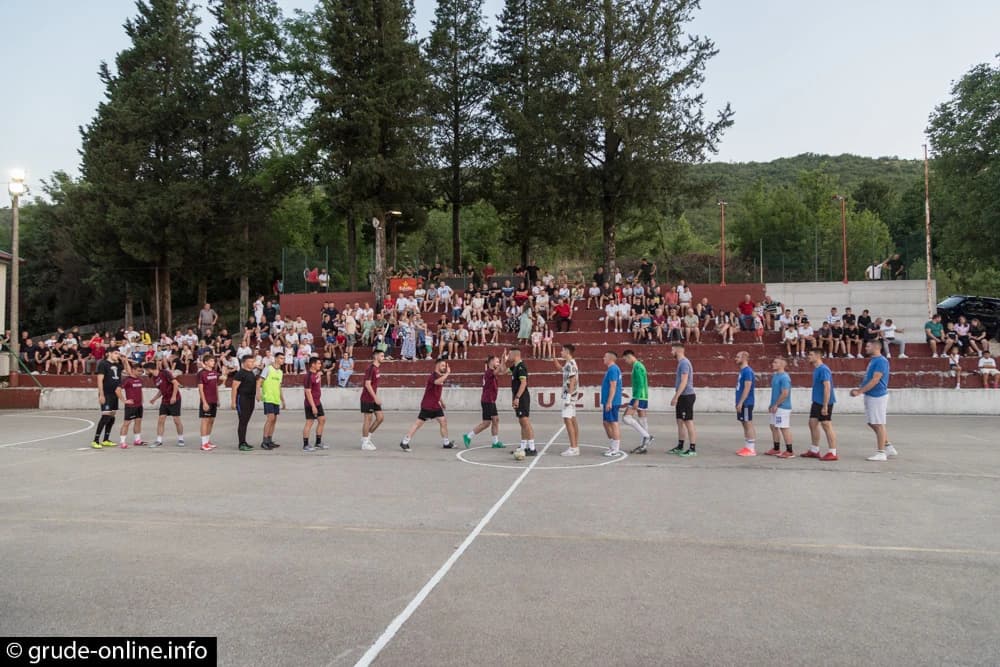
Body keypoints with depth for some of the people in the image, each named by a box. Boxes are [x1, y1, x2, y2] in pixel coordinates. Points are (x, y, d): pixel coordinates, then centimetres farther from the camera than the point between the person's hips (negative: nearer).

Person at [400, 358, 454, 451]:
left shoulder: (440, 376, 12)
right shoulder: (432, 376, -17)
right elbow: (437, 382, -42)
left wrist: (441, 401, 27)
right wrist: (447, 373, -37)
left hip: (436, 405, 9)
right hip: (427, 405, -9)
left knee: (443, 421, 8)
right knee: (418, 423, -7)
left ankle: (446, 443, 18)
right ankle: (404, 442, -2)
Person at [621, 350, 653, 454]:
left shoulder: (637, 367, -13)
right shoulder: (640, 365, 18)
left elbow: (640, 384, -21)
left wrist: (636, 400, -23)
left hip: (639, 397, -10)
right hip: (643, 397, 10)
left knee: (626, 418, -12)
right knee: (642, 420, 10)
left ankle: (647, 436, -11)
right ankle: (644, 445, 12)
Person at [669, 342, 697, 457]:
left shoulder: (684, 363, -16)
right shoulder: (681, 363, 16)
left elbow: (684, 382, -22)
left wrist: (676, 397, -23)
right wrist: (676, 397, 24)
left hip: (686, 396, -10)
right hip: (682, 397, 10)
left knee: (688, 422, -6)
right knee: (680, 422, 14)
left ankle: (692, 449, -3)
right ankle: (680, 447, 21)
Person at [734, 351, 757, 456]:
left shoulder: (747, 371, -15)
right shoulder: (742, 371, 15)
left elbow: (747, 388, -21)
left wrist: (740, 402, -23)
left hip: (746, 403, -10)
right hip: (742, 403, 10)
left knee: (748, 424, -5)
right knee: (745, 424, 12)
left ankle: (752, 449, -2)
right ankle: (747, 447, 17)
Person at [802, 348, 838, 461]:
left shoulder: (823, 369, -17)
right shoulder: (816, 369, 13)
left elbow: (827, 387, -23)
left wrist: (825, 405, -25)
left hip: (824, 402, -10)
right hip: (816, 402, 10)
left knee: (826, 425, -4)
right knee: (812, 423, 12)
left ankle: (832, 453, 3)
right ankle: (814, 451, 21)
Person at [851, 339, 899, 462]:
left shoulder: (881, 361, -16)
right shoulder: (873, 360, 14)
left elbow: (875, 380, -22)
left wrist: (859, 392, -21)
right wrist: (859, 389, 11)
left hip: (877, 396, -10)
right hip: (870, 396, 10)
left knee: (878, 424, -4)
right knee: (872, 423, 14)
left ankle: (881, 453, 3)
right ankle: (888, 447, 24)